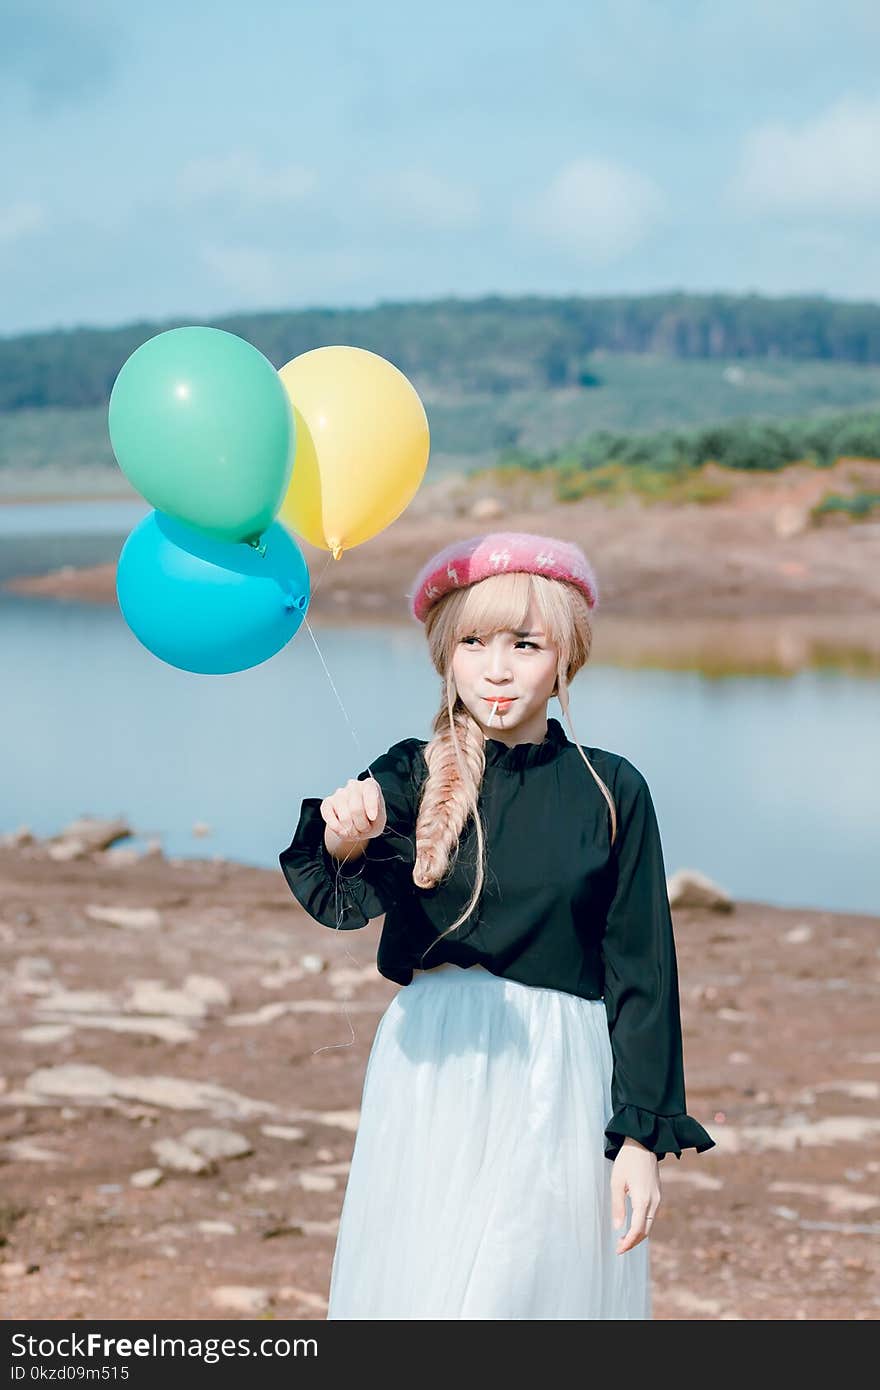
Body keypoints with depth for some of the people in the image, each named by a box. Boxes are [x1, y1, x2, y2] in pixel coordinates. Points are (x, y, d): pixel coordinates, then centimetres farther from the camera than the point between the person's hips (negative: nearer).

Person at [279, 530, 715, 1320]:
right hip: (435, 1072, 1)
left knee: (536, 1285, -2)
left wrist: (643, 1136, -2)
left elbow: (642, 970, 3)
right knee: (422, 1286, 0)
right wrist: (344, 843, -41)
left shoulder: (611, 793, 1)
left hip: (560, 1084, 0)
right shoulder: (414, 778, 1)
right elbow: (342, 901, -18)